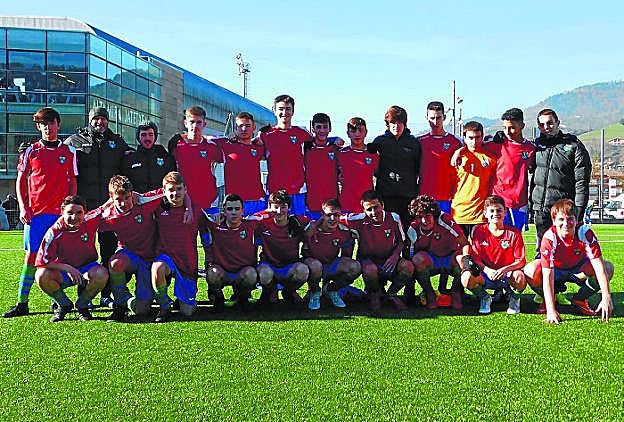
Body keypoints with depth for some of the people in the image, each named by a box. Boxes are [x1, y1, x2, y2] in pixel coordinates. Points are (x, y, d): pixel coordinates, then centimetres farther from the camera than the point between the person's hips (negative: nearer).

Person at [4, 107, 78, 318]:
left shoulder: (69, 152, 9)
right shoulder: (31, 152, 8)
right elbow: (20, 181, 11)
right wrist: (23, 207, 0)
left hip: (60, 212, 0)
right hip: (36, 212, 0)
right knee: (31, 256, -1)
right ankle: (22, 304, 4)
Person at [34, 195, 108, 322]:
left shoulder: (89, 222, -14)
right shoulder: (54, 232, -19)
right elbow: (42, 260, -22)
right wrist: (68, 268, -28)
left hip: (87, 268, 1)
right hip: (62, 273, 0)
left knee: (101, 274, -33)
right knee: (41, 276, -31)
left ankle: (82, 305, -3)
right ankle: (63, 305, -1)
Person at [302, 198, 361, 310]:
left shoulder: (345, 232, -8)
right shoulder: (311, 229, -17)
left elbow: (346, 257, 4)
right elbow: (305, 254, -8)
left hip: (331, 265, 3)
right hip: (313, 263, -3)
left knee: (355, 267, -23)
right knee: (314, 265, -40)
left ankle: (330, 289, 6)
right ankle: (314, 293, -5)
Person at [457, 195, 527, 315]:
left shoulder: (514, 233, -4)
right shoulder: (479, 231, -1)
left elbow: (521, 261, -7)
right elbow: (475, 257, -4)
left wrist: (505, 269, -27)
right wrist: (487, 270, -25)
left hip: (507, 275, -1)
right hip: (486, 274, 1)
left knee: (520, 278, -37)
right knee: (467, 279, -31)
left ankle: (514, 298, 2)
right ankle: (484, 298, 4)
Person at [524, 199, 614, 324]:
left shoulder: (585, 233, -28)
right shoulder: (549, 238, -32)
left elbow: (599, 265, -32)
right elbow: (548, 275, -36)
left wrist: (606, 297, -43)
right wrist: (551, 311, -43)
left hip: (578, 269, 2)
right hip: (555, 270, -2)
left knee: (608, 268, -26)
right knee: (530, 271, -33)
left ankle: (579, 299, -1)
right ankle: (547, 302, 0)